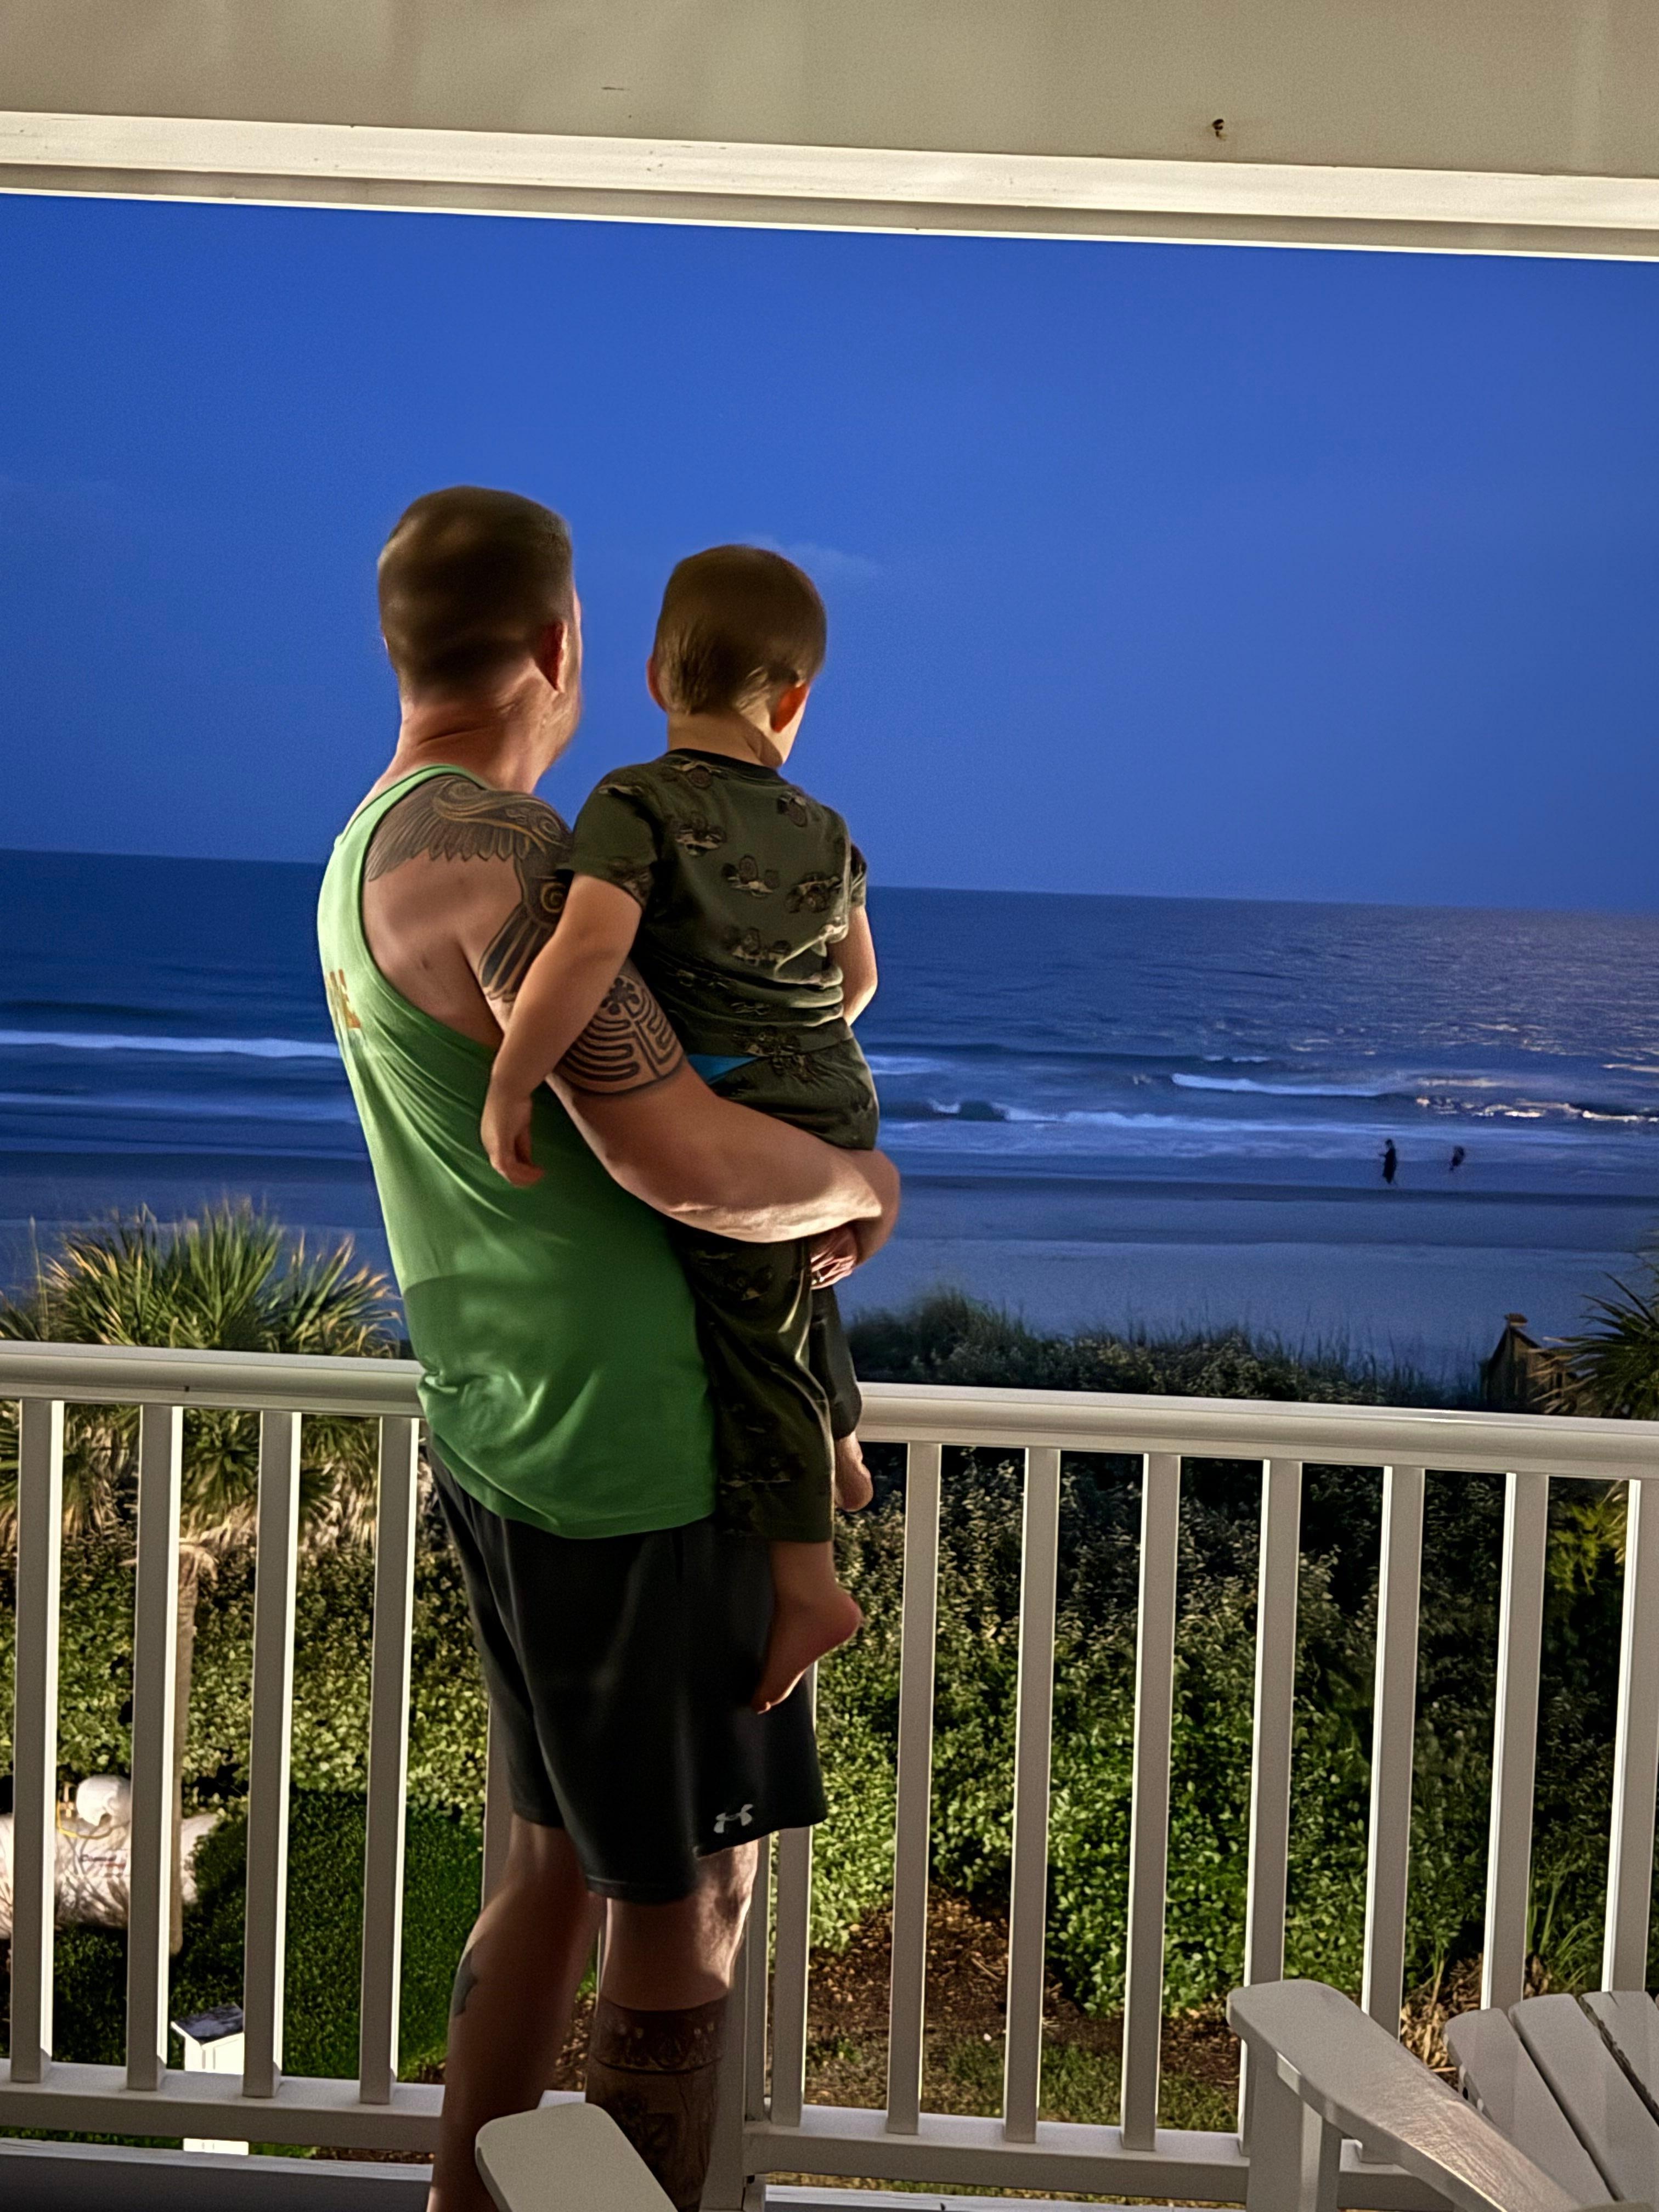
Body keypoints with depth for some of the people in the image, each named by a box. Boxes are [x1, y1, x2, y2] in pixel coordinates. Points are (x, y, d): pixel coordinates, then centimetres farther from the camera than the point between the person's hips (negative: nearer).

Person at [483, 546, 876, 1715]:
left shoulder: (637, 806, -14)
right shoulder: (825, 833, 4)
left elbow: (589, 946, -30)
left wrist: (510, 1084, -25)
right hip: (840, 1118, 7)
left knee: (752, 1356, 5)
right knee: (795, 1301, 32)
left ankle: (808, 1585, 10)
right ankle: (840, 1453, 49)